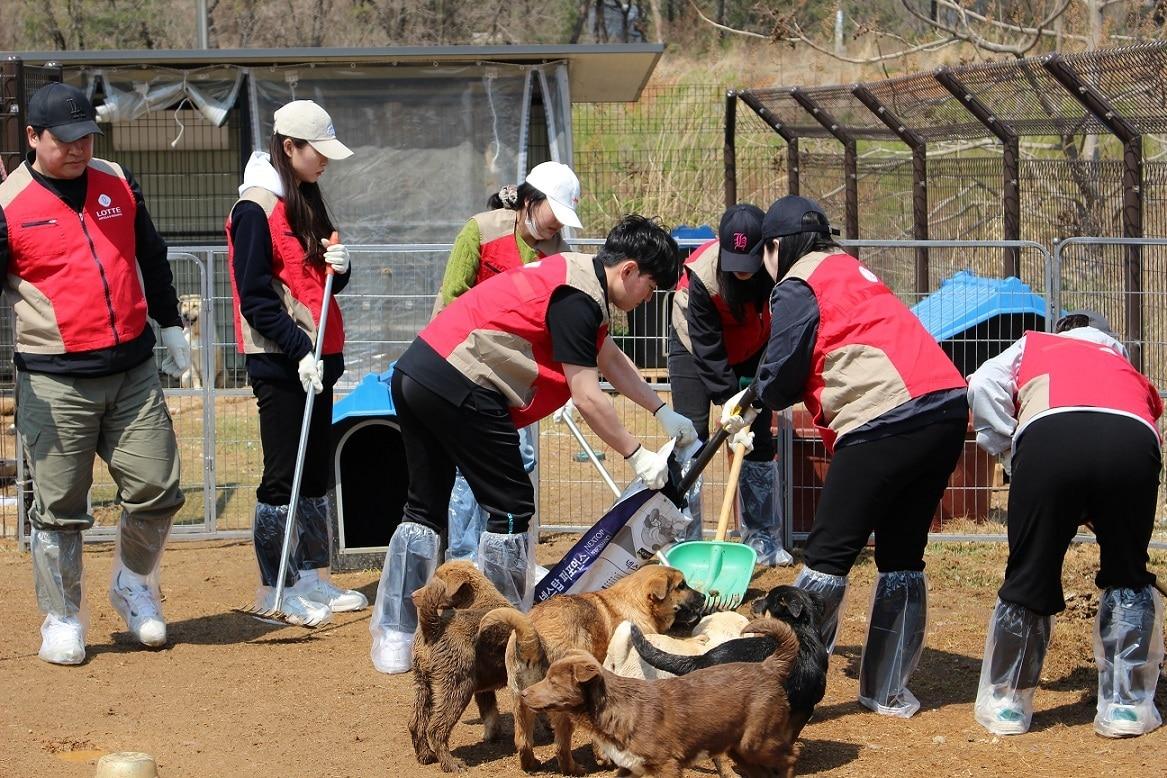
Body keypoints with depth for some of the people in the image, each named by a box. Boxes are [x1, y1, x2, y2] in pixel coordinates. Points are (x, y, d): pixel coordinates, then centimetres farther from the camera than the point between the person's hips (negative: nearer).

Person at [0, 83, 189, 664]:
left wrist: (170, 326, 22)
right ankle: (62, 620, 14)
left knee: (157, 488, 4)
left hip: (133, 370, 4)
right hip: (55, 383, -4)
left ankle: (133, 585, 28)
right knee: (58, 506, 0)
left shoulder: (118, 182, 9)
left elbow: (151, 258, 21)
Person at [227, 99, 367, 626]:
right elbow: (255, 297, -16)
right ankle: (273, 589, 3)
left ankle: (312, 579, 20)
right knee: (283, 476, -5)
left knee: (315, 473, 12)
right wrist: (298, 350, -21)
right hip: (278, 362, -9)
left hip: (316, 359, 9)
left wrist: (338, 266, -2)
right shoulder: (256, 208, -12)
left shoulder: (306, 201, 15)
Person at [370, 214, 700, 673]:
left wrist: (663, 413, 30)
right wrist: (637, 455, -4)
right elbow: (587, 397, -12)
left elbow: (611, 361, 31)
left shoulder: (575, 274, 20)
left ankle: (393, 639, 13)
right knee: (511, 507, 0)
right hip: (459, 387, -10)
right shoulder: (578, 299, -11)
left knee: (424, 510, 14)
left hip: (413, 372, 10)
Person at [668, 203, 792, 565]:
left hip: (751, 349, 2)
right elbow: (707, 348, -28)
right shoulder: (702, 273, -36)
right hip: (695, 344, -2)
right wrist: (729, 402, -29)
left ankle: (763, 538, 10)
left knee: (759, 438, 1)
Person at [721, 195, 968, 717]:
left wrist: (757, 397, 23)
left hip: (886, 422, -8)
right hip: (948, 408, 8)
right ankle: (888, 691, 17)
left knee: (828, 556, -3)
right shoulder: (851, 269, 28)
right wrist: (754, 405, 24)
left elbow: (782, 377, 0)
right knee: (901, 556, 15)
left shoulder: (799, 286, 1)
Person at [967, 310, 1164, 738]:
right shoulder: (1123, 365, 42)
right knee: (1127, 576, 22)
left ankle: (1006, 703, 22)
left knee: (1029, 578, 13)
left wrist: (1009, 449, 24)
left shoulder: (1034, 344, 36)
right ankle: (1126, 705, 20)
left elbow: (984, 385, 18)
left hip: (1048, 435, -1)